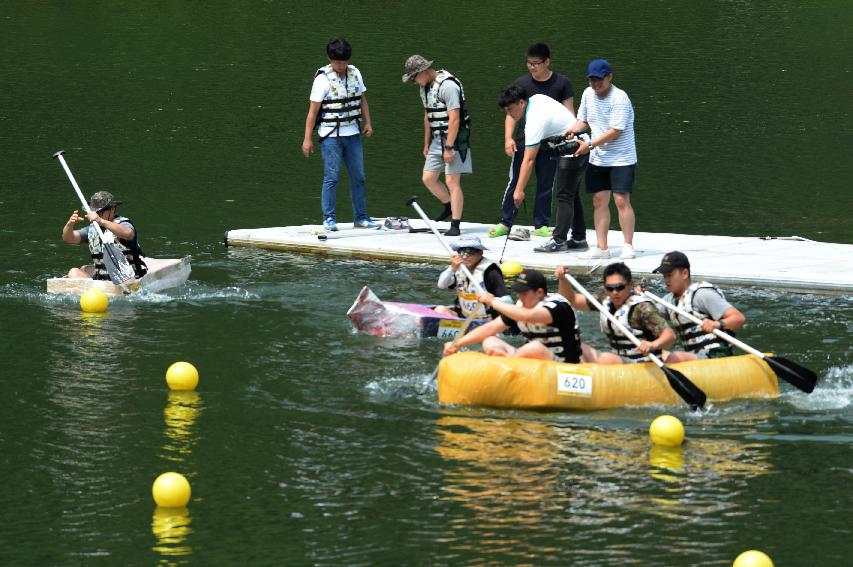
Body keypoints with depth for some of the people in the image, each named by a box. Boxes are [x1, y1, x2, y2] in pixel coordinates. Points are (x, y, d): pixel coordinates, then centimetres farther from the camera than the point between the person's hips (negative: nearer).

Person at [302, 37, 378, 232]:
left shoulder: (355, 73, 6)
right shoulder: (323, 78, -11)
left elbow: (362, 100, 18)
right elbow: (313, 110, -11)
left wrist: (368, 123, 8)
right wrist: (307, 139, -12)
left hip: (352, 134, 5)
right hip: (331, 135, -5)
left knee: (358, 177, 7)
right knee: (331, 177, -6)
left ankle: (360, 217, 15)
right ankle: (329, 218, 1)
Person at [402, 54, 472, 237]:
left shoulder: (448, 85, -19)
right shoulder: (425, 87, 11)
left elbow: (454, 119, -22)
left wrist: (448, 148, -23)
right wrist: (426, 144, 21)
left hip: (455, 138, -9)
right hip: (437, 139, 9)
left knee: (452, 181, -10)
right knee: (428, 178, 8)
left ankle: (455, 225, -7)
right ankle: (449, 205, 30)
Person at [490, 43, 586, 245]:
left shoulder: (562, 84, 1)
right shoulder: (521, 83, 2)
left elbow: (569, 113, 4)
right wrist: (508, 138, -7)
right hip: (523, 140, 0)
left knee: (546, 184, 5)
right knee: (515, 181, -2)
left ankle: (541, 225, 13)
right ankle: (505, 223, 5)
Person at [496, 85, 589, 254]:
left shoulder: (535, 122, -25)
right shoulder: (537, 99, 1)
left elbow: (529, 160, -26)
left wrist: (519, 190, -24)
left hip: (573, 151, -10)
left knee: (564, 196, -10)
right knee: (570, 196, 13)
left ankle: (559, 240, -12)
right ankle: (579, 239, 16)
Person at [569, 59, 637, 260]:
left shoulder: (619, 98, -17)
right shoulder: (588, 94, 5)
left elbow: (615, 131, -21)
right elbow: (583, 120, 17)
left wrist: (590, 144, -21)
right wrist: (573, 130, -5)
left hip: (621, 158, -7)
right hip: (598, 158, 7)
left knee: (622, 200, -10)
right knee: (599, 201, 4)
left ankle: (628, 247, -2)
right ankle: (602, 248, 8)